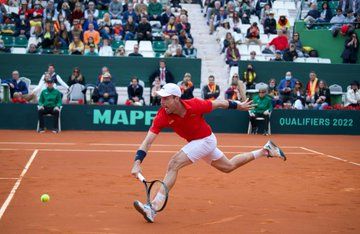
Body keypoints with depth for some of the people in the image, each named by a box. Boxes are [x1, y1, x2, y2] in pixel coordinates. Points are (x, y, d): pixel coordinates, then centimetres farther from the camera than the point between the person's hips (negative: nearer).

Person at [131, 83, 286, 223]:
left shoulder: (195, 105, -29)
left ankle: (153, 207, -24)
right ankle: (265, 150, 41)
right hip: (195, 142, 6)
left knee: (173, 165, -24)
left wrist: (238, 106, 4)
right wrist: (137, 162, -40)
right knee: (229, 166, 25)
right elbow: (147, 142, -25)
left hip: (206, 140, -6)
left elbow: (218, 104, -10)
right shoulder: (162, 116, -22)